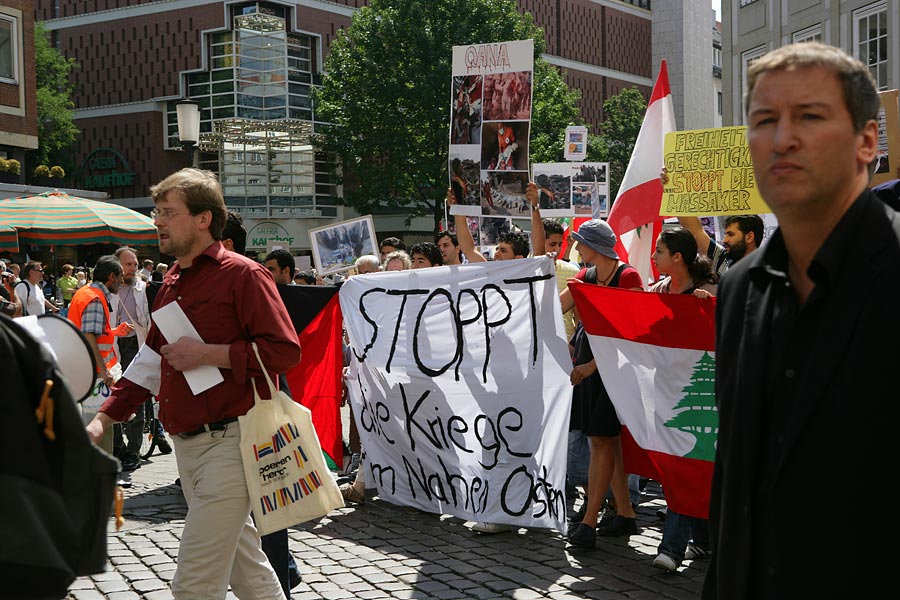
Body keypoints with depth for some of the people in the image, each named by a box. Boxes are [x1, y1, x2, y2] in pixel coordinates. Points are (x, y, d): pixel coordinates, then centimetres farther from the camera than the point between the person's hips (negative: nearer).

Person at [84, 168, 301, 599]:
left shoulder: (242, 275, -9)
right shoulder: (172, 283, 15)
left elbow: (284, 350, -16)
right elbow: (150, 362, 20)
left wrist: (208, 354, -19)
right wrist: (104, 419, 11)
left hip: (228, 441, -8)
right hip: (186, 446, 8)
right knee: (245, 564, 18)